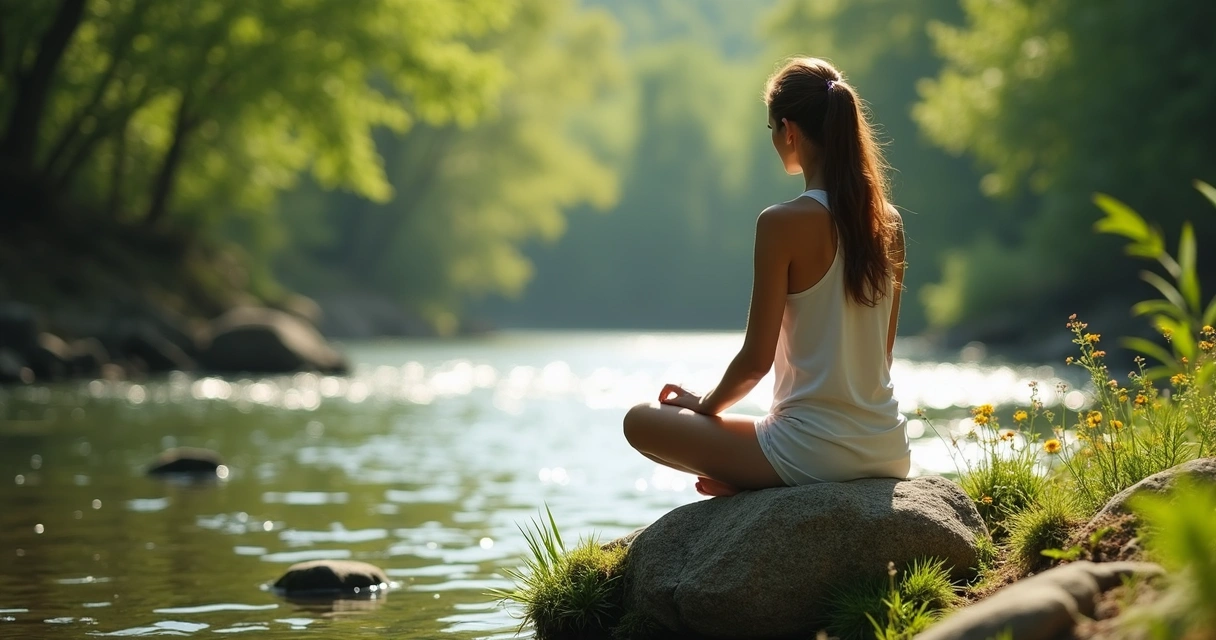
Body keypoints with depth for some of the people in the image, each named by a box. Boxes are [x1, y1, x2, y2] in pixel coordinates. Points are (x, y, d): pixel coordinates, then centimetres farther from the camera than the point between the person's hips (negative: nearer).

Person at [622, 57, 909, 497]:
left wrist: (703, 404, 6)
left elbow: (756, 359, -12)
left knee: (641, 421, 11)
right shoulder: (888, 222, 5)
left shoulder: (784, 222, -15)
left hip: (814, 453, -7)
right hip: (888, 454, 7)